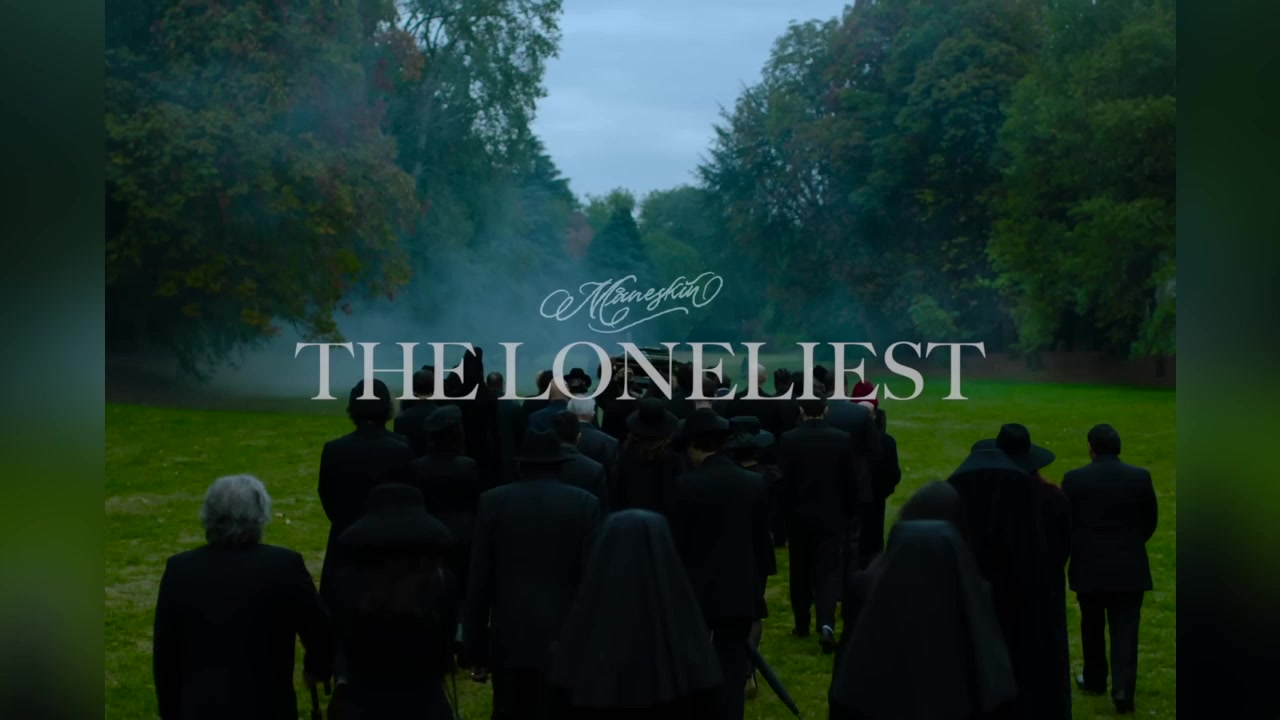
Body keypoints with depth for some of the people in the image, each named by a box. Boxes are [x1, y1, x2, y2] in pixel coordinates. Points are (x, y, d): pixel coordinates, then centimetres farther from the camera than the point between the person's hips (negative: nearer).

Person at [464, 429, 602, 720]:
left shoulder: (493, 502, 1)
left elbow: (479, 579, 2)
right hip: (565, 636, -1)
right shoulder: (585, 503, -2)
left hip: (509, 636, 1)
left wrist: (474, 642, 9)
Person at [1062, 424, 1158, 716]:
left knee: (1092, 626, 17)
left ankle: (1094, 680, 30)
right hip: (1129, 566, 0)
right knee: (1125, 628, 1)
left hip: (1089, 566, 0)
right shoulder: (1140, 477, -4)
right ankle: (1123, 688, -10)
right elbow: (1150, 521, 5)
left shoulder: (1074, 479, -8)